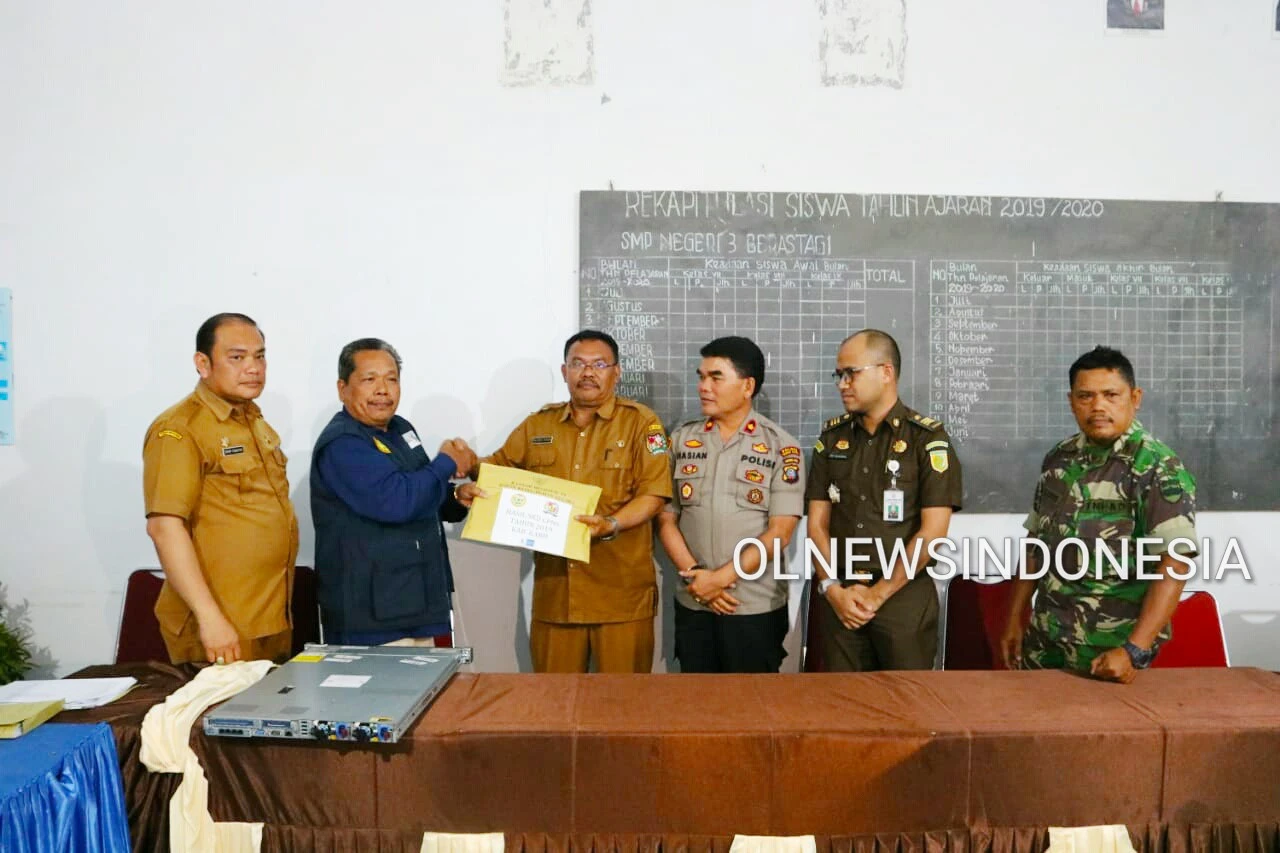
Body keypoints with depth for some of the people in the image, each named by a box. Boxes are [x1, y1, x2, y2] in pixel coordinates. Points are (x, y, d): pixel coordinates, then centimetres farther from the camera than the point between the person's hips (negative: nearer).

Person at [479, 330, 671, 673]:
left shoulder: (641, 422, -1)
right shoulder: (538, 424, 12)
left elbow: (653, 494, -8)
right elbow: (498, 467, 20)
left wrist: (612, 524, -23)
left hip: (621, 590, -3)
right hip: (554, 587, 4)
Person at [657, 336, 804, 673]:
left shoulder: (781, 447, -5)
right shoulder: (681, 441, 4)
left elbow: (779, 532, -10)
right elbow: (666, 519, 3)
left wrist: (720, 578, -15)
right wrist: (696, 575, -10)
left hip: (757, 607, -3)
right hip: (692, 604, 3)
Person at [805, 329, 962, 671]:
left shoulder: (928, 438, -5)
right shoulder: (832, 436, 7)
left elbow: (933, 530, -10)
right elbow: (818, 522, 6)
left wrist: (878, 593, -11)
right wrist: (832, 588, -7)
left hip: (904, 597, -3)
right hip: (839, 597, 4)